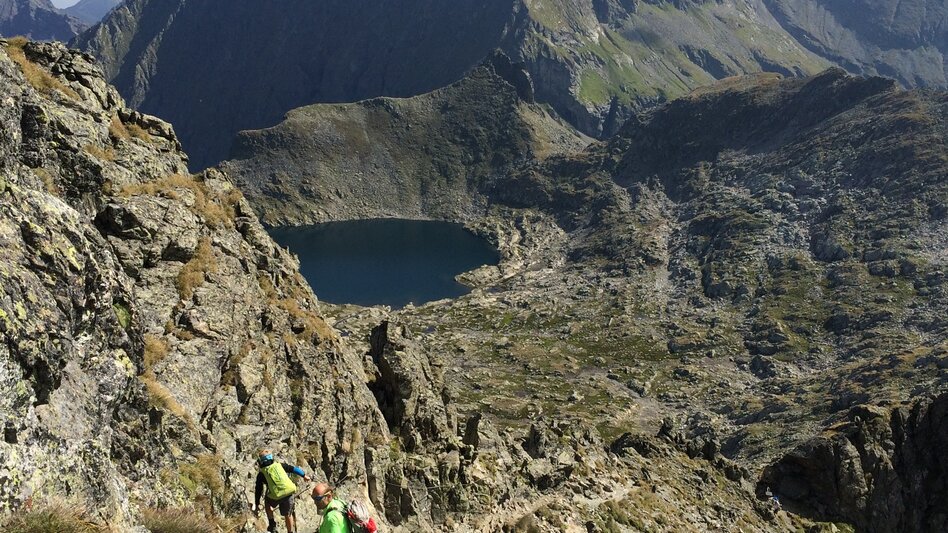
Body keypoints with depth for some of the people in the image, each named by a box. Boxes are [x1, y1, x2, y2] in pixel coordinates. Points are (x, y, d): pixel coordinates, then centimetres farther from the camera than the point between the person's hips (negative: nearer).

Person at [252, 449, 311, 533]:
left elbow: (258, 490, 10)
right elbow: (293, 469, 16)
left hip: (276, 496, -2)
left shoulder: (261, 473, 7)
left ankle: (272, 524, 29)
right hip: (290, 492, 2)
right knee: (288, 514, 22)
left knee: (268, 504, 32)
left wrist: (257, 505, 18)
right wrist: (304, 475, 28)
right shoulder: (279, 465, 12)